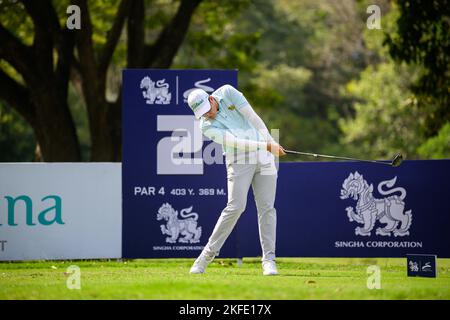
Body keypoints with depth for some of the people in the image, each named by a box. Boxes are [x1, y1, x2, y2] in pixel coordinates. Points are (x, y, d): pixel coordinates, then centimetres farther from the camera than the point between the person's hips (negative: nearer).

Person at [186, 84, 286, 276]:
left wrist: (271, 141, -7)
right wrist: (267, 146, -28)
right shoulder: (207, 126, -11)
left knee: (266, 207, -4)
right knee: (236, 206, -16)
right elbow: (237, 142, -20)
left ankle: (269, 260, -4)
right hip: (239, 161, -3)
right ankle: (208, 254, -6)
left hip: (264, 157, 3)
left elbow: (252, 116, -3)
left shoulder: (227, 92, -2)